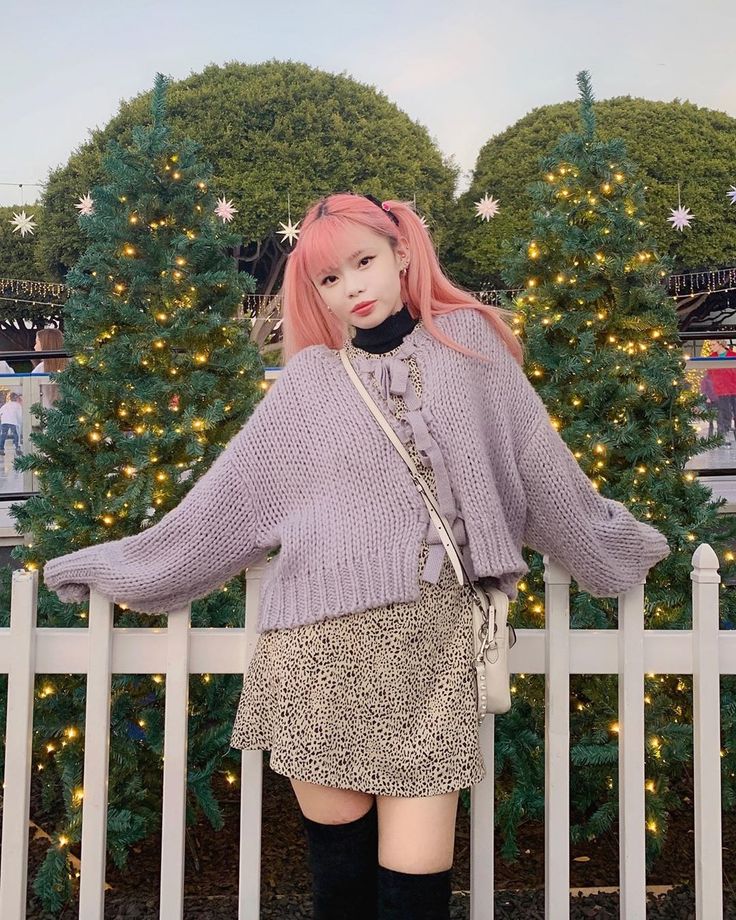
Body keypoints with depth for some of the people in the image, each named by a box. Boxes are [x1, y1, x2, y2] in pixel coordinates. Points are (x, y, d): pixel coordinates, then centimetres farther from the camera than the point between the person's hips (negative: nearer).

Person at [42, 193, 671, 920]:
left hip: (432, 641, 0)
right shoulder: (307, 383, 11)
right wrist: (114, 567, 19)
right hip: (320, 641, 1)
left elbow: (541, 468, 17)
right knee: (338, 856, 3)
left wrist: (616, 548, 25)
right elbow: (222, 499, 16)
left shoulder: (469, 343, 10)